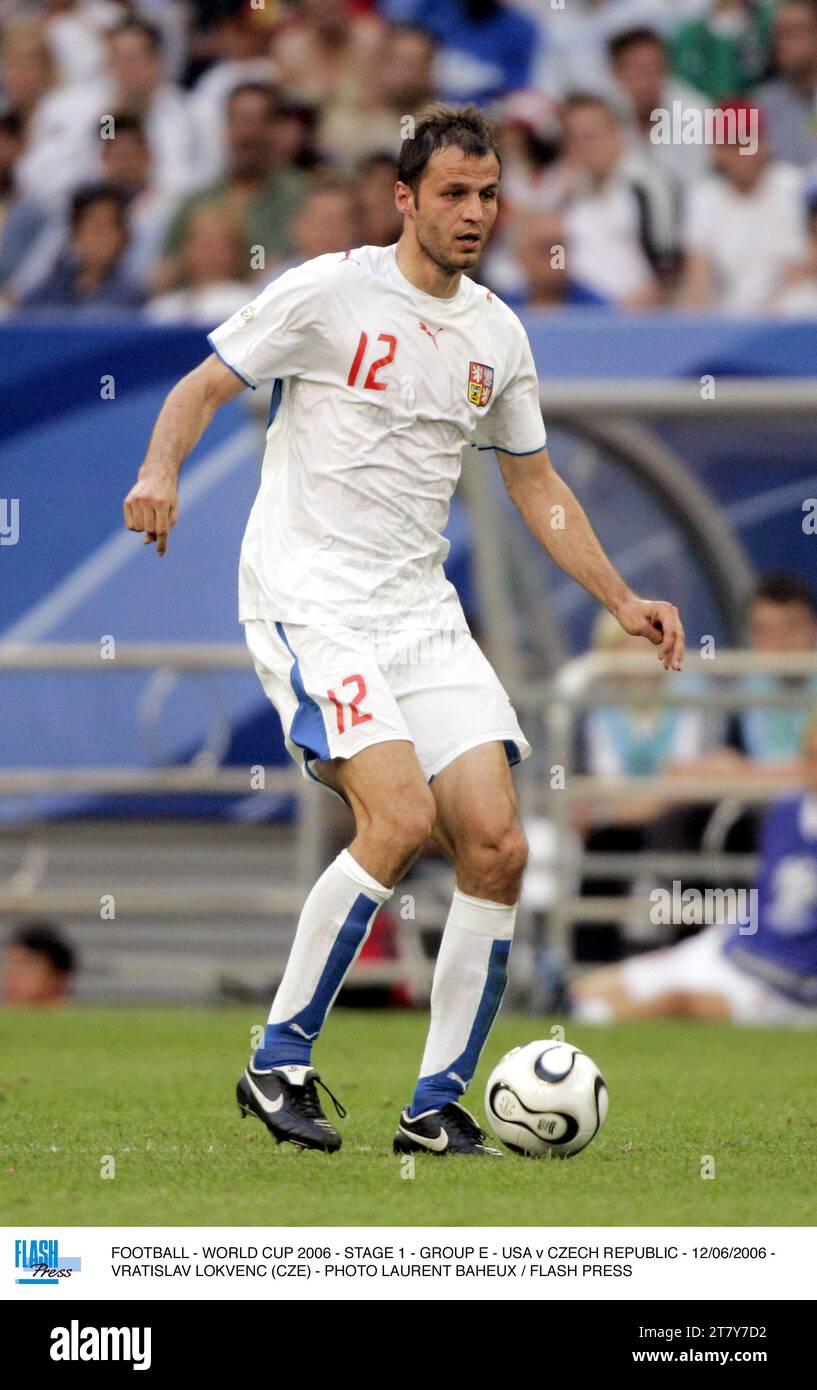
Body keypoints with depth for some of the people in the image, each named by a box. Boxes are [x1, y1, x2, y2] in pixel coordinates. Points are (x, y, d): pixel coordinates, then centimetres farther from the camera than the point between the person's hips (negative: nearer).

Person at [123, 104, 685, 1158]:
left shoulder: (496, 332, 12)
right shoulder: (329, 290, -5)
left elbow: (535, 485, 21)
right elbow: (203, 386, -2)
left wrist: (622, 601, 13)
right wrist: (161, 470, -23)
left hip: (423, 613, 6)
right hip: (308, 598, -6)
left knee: (496, 845, -7)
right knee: (403, 814, -24)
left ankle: (437, 1108, 4)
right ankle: (278, 1064, -11)